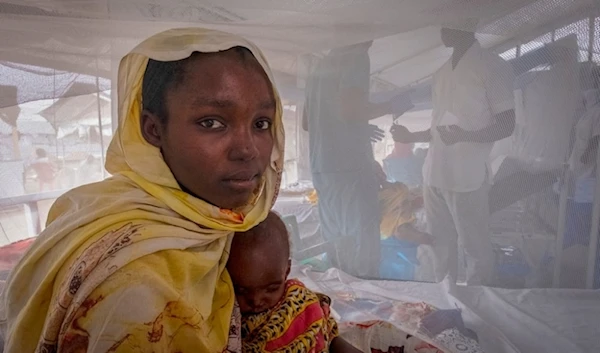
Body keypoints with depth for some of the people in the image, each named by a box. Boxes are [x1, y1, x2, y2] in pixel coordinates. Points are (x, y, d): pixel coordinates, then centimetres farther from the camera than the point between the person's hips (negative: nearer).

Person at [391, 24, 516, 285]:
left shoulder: (492, 67, -4)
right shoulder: (442, 73, 16)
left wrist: (465, 136, -24)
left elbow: (506, 125, -8)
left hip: (467, 177, -6)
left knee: (475, 247, 5)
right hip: (434, 174, 6)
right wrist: (411, 137, 13)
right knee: (441, 244, 15)